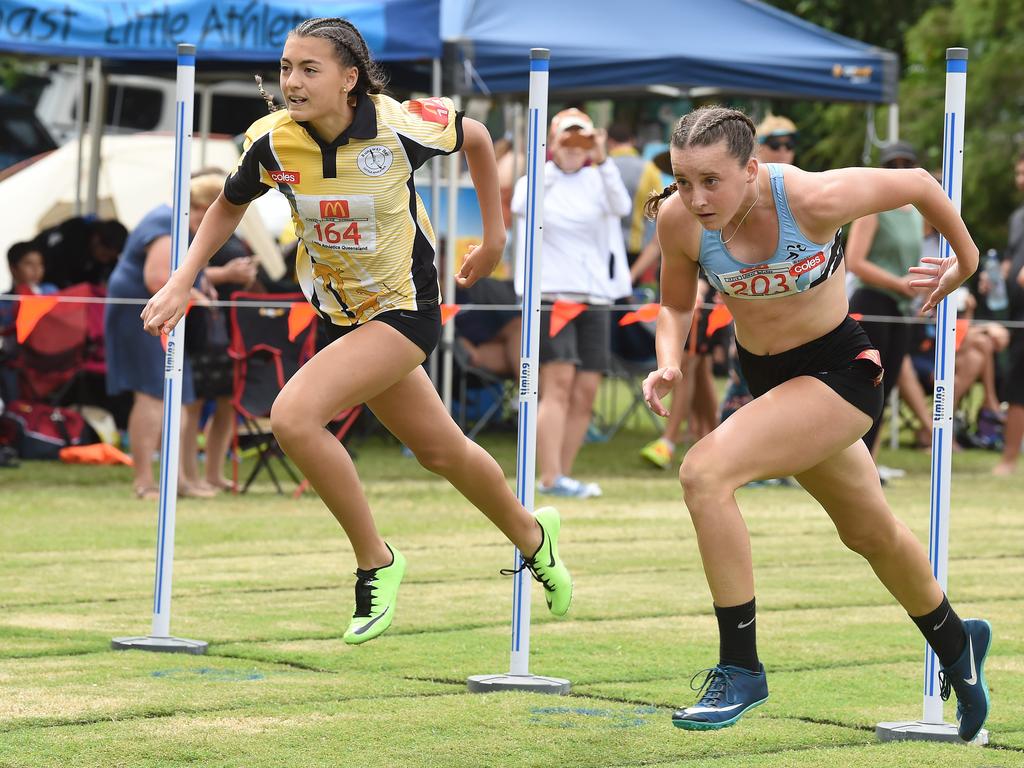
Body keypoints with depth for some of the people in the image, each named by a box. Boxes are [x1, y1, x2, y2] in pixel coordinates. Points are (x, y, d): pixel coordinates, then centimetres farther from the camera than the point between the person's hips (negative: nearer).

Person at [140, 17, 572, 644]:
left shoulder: (402, 125, -24)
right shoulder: (272, 142, -14)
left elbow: (476, 136, -1)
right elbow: (230, 205, 8)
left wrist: (494, 237, 6)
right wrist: (183, 281, -3)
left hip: (405, 307, -5)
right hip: (342, 311, 5)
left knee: (294, 415, -25)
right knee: (440, 451, 20)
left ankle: (376, 563, -7)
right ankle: (531, 534, 48)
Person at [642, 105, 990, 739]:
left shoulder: (814, 199, -30)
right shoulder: (678, 220, -18)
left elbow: (917, 183, -12)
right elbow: (676, 305, 2)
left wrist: (966, 259, 5)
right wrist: (669, 364, -19)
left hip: (840, 371, -6)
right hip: (764, 376, 6)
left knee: (705, 473, -26)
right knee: (870, 531, 24)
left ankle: (741, 670, -16)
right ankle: (957, 644, 52)